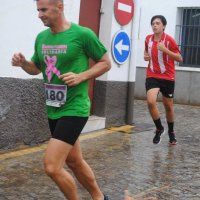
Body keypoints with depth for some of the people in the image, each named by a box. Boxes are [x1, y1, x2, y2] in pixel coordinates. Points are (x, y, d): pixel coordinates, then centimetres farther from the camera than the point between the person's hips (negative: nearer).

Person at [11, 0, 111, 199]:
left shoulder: (83, 34, -13)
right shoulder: (41, 37, 6)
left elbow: (106, 63, -4)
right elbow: (36, 68, 19)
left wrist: (80, 77, -18)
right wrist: (22, 62, -3)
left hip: (74, 109, -7)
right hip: (53, 110, 8)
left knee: (51, 166, -14)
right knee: (74, 162, 19)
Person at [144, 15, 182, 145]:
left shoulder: (169, 40, -11)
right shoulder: (148, 39, 3)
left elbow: (179, 58, -12)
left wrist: (165, 50, -24)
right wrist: (146, 56, 1)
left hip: (168, 77, -2)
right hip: (152, 76, 2)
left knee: (168, 106, 10)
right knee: (151, 102, -20)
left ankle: (171, 132, 34)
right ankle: (159, 128, 3)